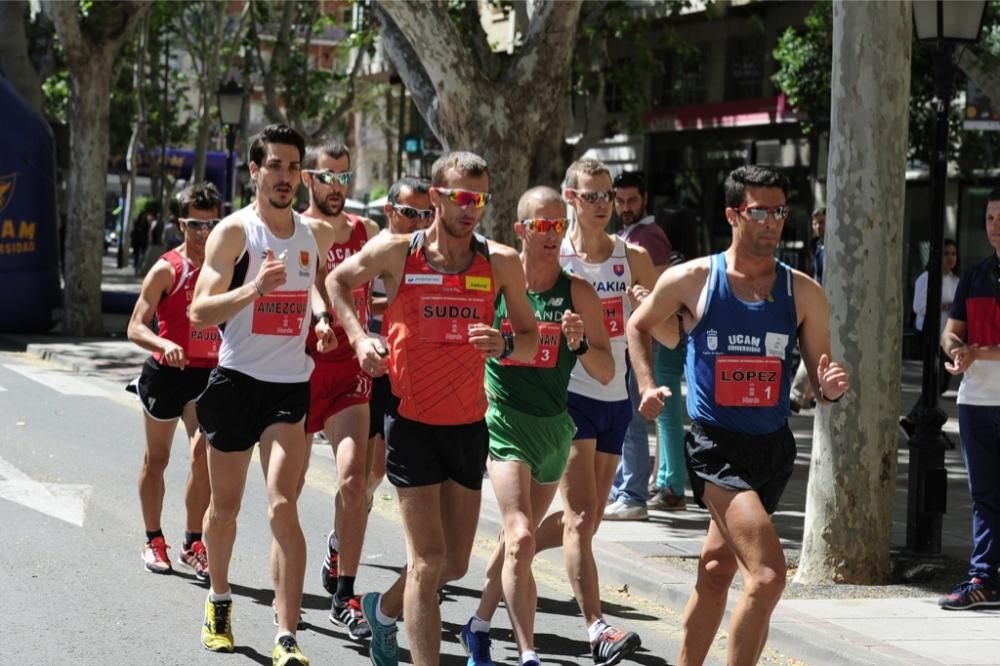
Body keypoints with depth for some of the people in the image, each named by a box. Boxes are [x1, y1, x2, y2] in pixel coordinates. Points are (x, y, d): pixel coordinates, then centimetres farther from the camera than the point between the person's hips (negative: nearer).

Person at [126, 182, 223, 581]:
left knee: (203, 452, -13)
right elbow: (136, 327, -12)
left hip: (208, 373, 2)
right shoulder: (167, 269, -8)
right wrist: (164, 344, -30)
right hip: (166, 371, -2)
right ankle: (153, 540, 26)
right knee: (157, 458, 11)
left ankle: (194, 544, -3)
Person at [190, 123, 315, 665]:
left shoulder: (314, 234, 8)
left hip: (292, 384, 2)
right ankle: (219, 601, 39)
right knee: (225, 506, 12)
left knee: (283, 506, -13)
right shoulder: (234, 231, -7)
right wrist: (254, 287, -30)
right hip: (237, 380, -2)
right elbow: (199, 313, -15)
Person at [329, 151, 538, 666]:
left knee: (455, 564, 14)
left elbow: (530, 339, 6)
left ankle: (384, 609, 42)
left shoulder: (501, 263, -1)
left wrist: (504, 345, -16)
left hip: (469, 423, 4)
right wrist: (358, 337, -4)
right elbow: (337, 281, 11)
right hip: (412, 421, -4)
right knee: (428, 562, -9)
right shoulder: (395, 252, -7)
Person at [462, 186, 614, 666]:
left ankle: (479, 625, 38)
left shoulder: (578, 293, 0)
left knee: (518, 539, 17)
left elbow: (607, 372, 0)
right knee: (521, 538, -18)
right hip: (507, 422, -4)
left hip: (555, 425, 4)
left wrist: (579, 343, -17)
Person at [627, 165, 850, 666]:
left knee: (717, 569, 17)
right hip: (716, 448, -4)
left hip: (774, 449, 4)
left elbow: (820, 381, 5)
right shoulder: (691, 280, -5)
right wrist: (648, 386, 0)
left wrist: (830, 389, -18)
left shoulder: (804, 294, 2)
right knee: (768, 574, -19)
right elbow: (638, 326, 13)